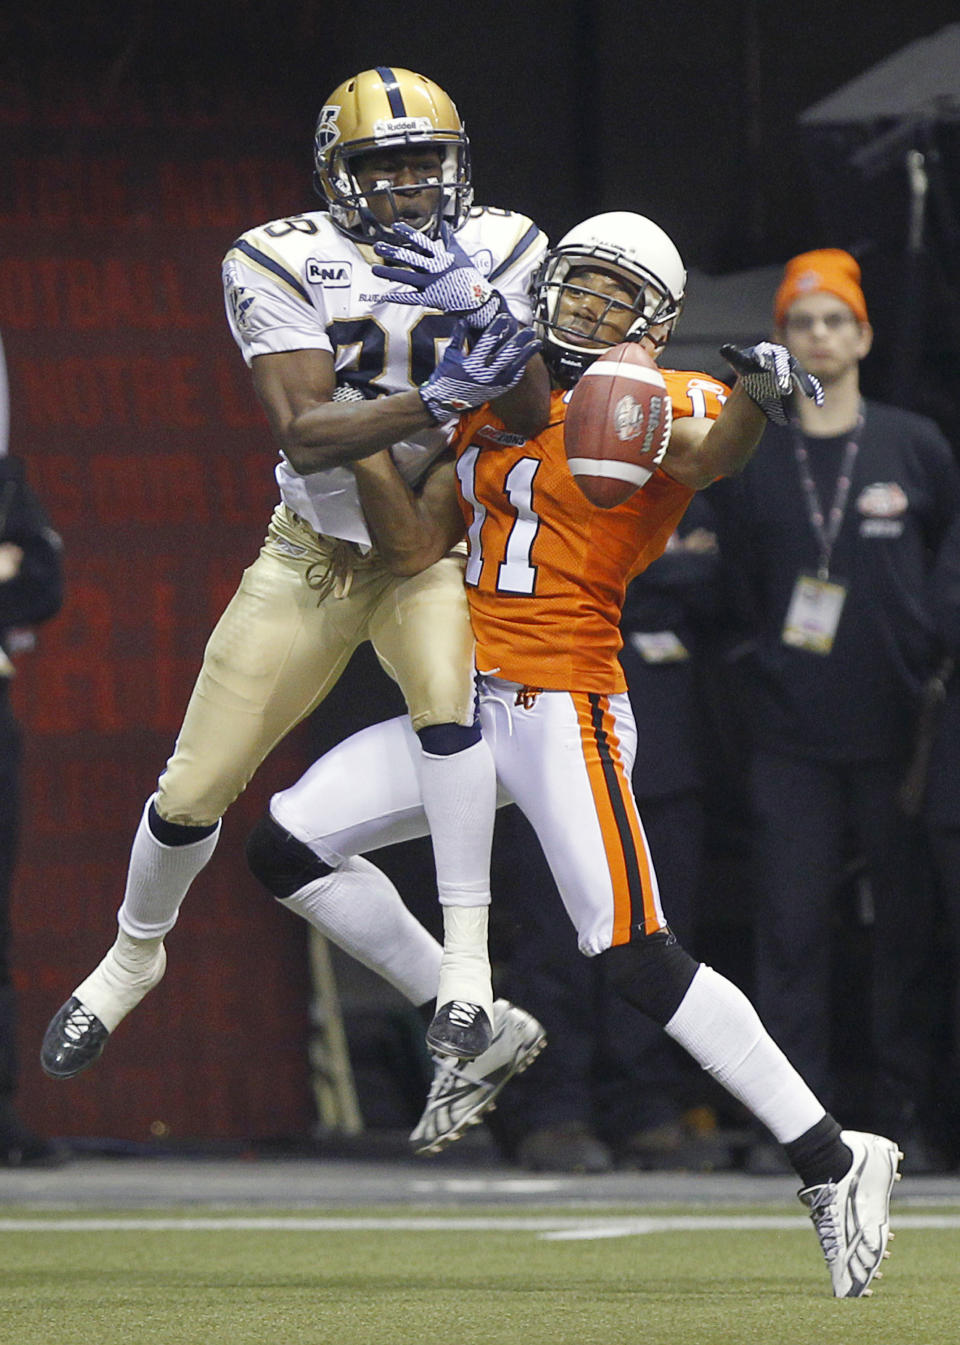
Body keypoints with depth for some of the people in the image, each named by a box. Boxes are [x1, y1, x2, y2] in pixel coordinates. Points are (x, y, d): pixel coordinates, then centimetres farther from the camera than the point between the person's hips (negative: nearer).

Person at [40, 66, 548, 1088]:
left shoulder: (501, 253, -8)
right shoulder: (282, 265, -15)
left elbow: (531, 421, -12)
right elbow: (304, 436, -24)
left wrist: (501, 336, -31)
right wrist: (433, 400, -36)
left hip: (427, 549, 0)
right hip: (311, 553, 0)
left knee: (446, 694, -33)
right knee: (193, 792, 2)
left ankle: (468, 965, -29)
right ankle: (133, 955, 33)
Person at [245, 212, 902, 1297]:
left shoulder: (659, 406, -4)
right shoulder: (491, 414, 16)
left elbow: (708, 456, -28)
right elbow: (416, 549, 14)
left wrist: (758, 397, -49)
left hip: (564, 709, -8)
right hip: (466, 708, 8)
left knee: (640, 964, -15)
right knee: (285, 846, 5)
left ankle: (833, 1162, -9)